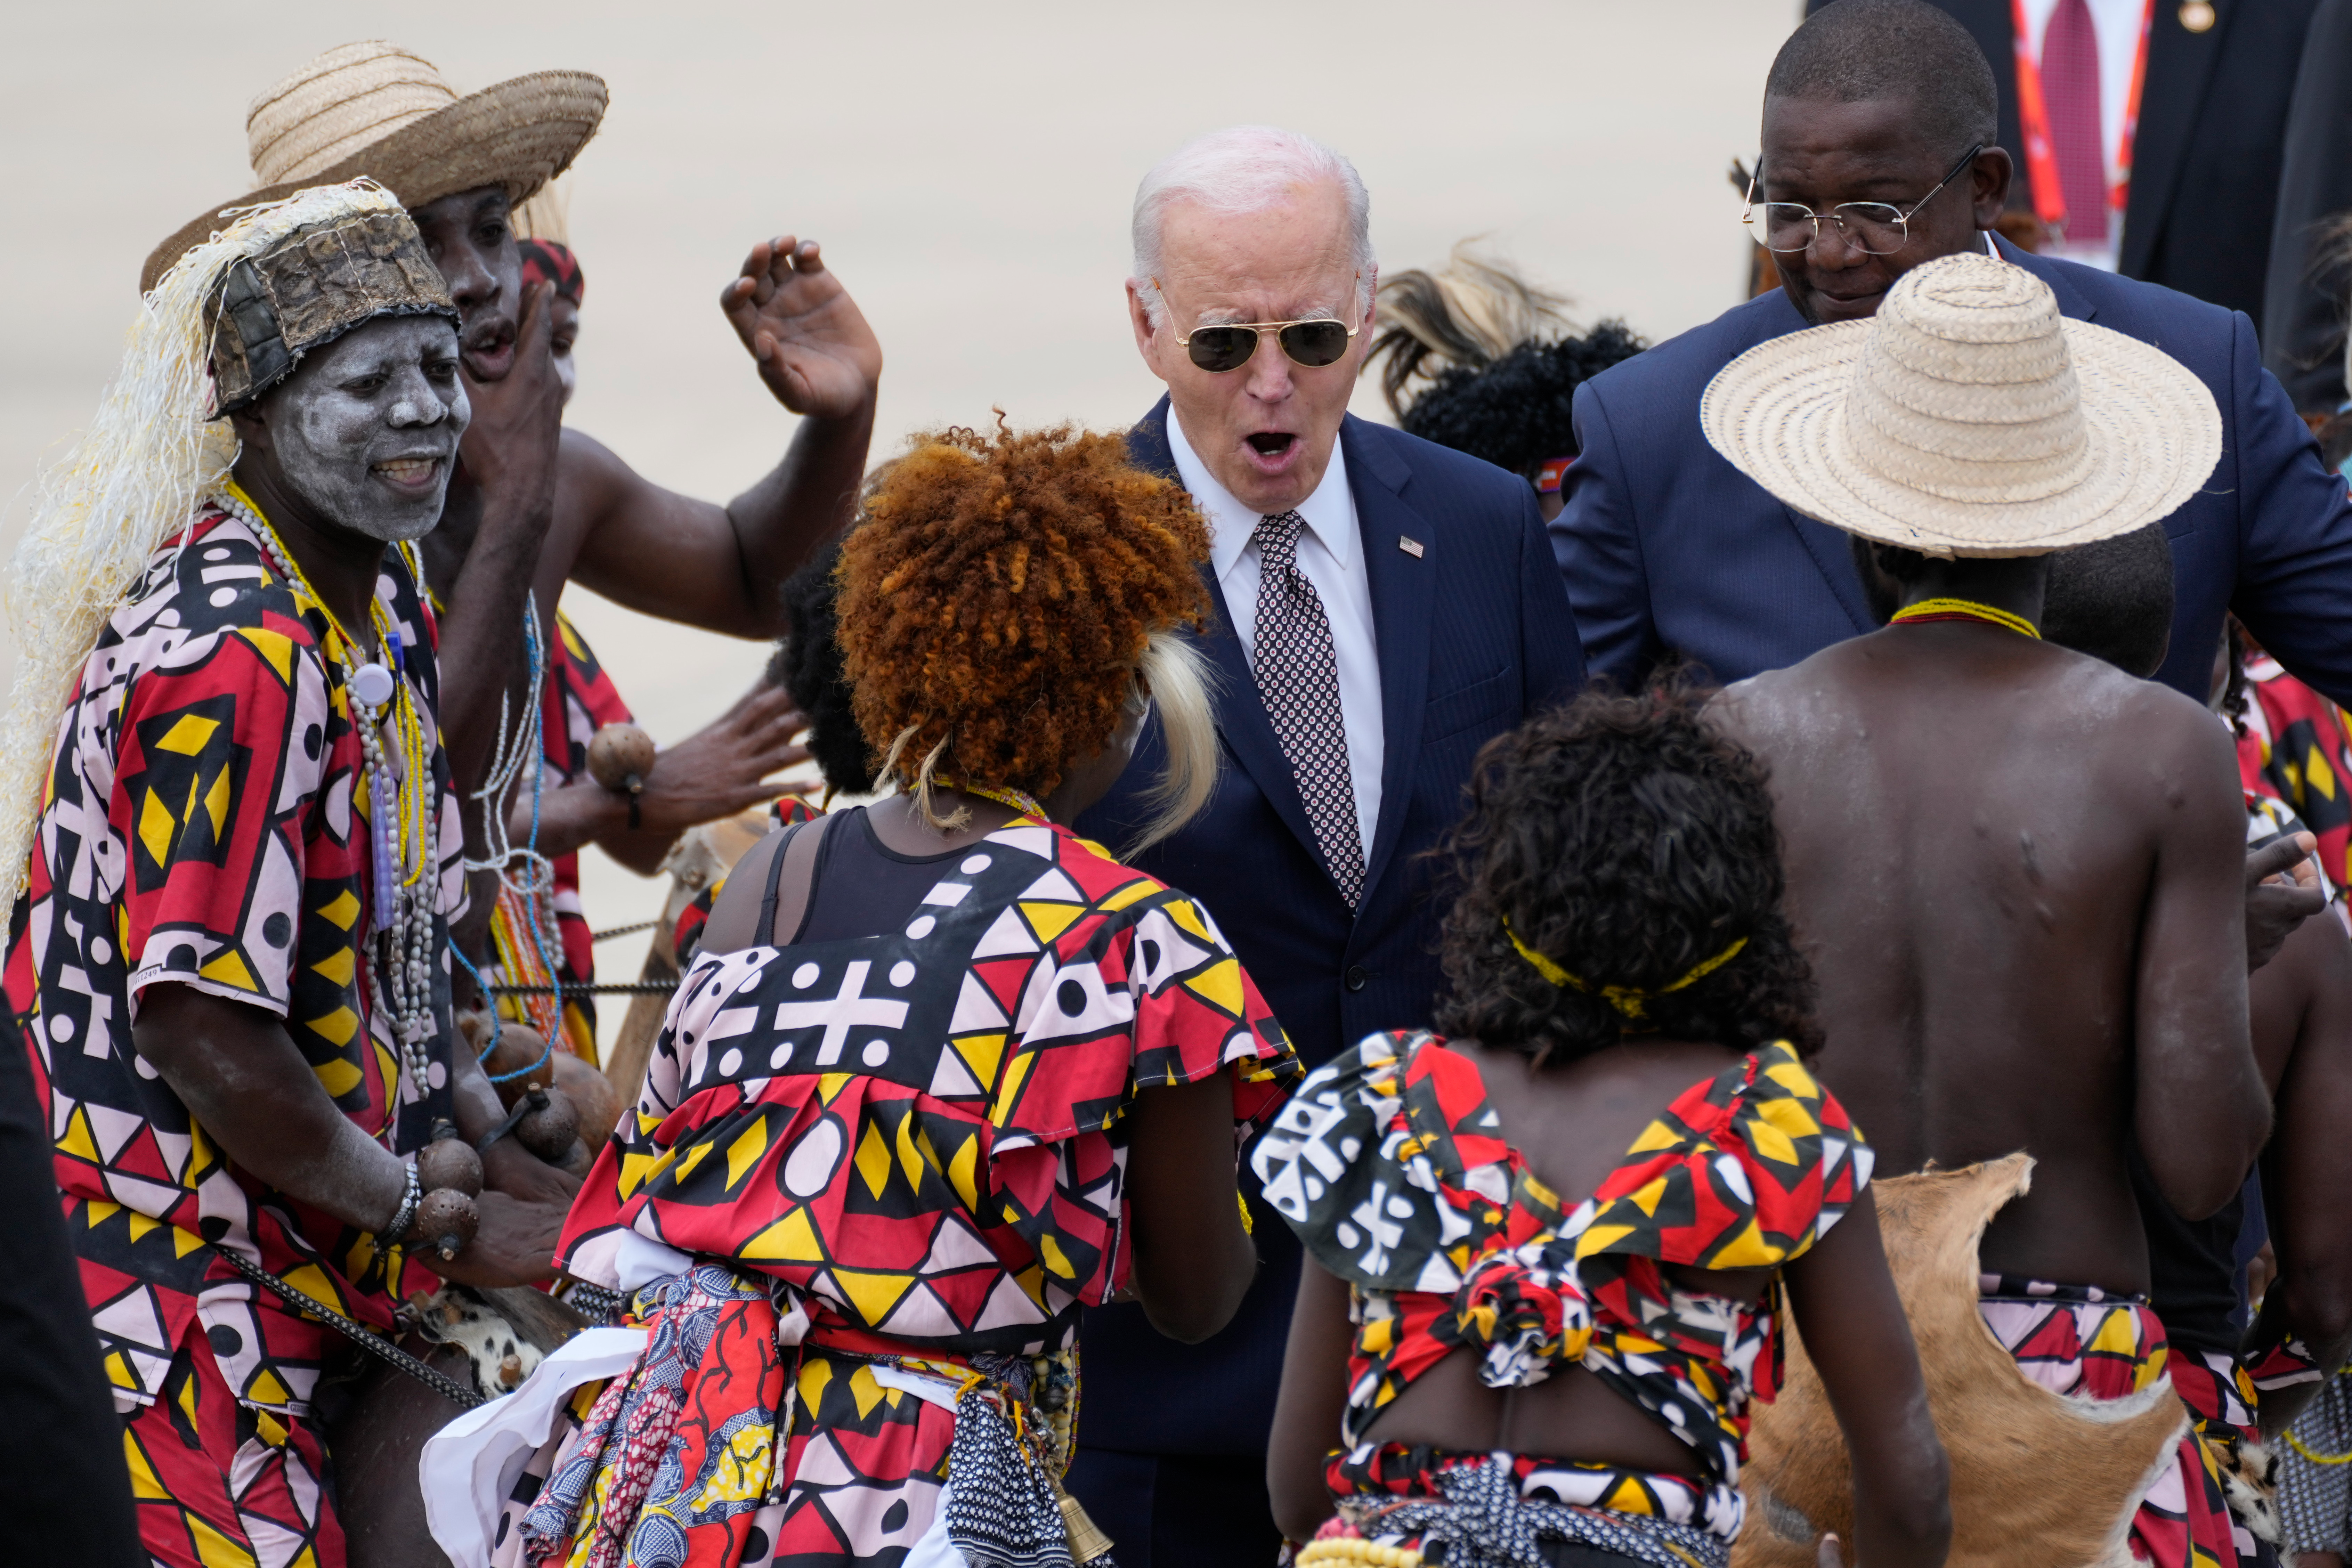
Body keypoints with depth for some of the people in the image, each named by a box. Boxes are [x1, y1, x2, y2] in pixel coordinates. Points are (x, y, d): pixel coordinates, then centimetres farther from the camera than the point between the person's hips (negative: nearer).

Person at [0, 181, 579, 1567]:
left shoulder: (384, 591, 10)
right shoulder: (236, 658, -21)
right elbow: (203, 1026, -24)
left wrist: (490, 1148, 6)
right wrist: (442, 1223, -12)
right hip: (164, 1287, -10)